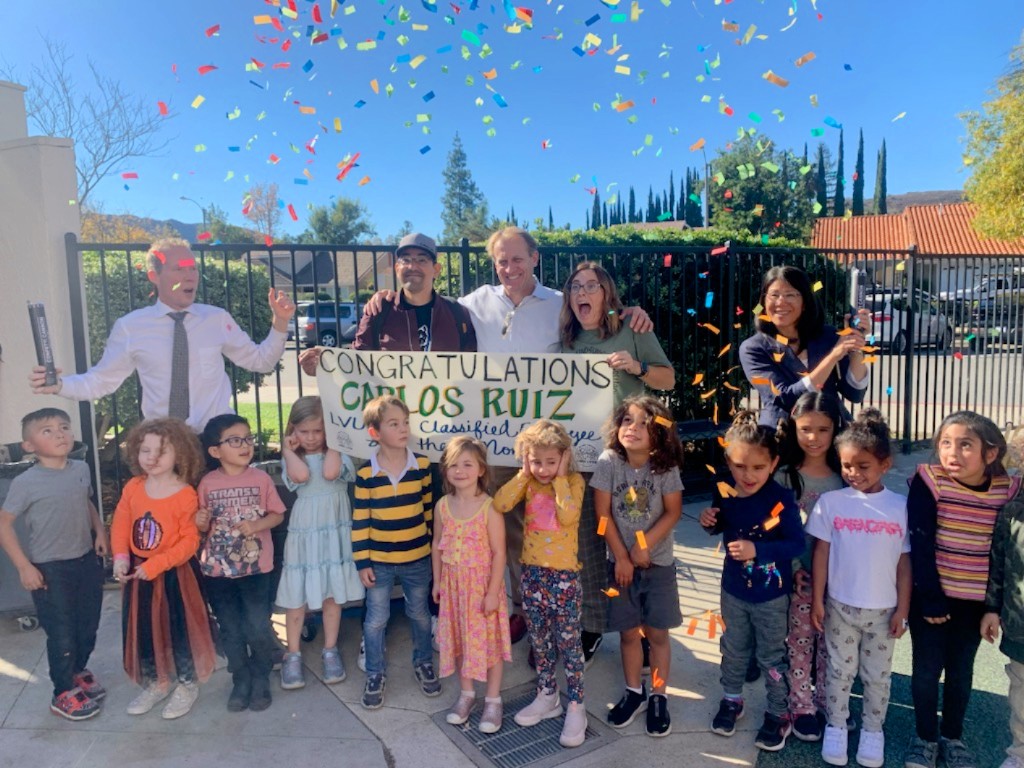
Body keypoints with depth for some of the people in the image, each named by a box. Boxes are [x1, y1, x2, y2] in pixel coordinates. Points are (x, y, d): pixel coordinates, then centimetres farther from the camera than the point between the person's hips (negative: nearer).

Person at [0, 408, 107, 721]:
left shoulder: (81, 469, -1)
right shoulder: (25, 483, -17)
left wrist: (99, 531, 2)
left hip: (87, 561, 5)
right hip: (50, 569, -5)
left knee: (88, 625, 17)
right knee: (61, 634, 5)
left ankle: (78, 671, 42)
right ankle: (64, 693, 24)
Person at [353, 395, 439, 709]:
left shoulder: (422, 465, -7)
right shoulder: (366, 473, -12)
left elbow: (429, 510, 4)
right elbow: (360, 521, -6)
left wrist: (434, 549, 8)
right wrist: (362, 562, -7)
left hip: (418, 559, 1)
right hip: (379, 561, -1)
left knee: (420, 615, 17)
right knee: (375, 619, 10)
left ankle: (423, 663, 39)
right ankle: (375, 674, 30)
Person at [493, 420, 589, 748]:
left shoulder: (574, 481, -10)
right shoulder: (528, 481, 1)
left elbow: (567, 516, -27)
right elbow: (500, 504, -14)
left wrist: (559, 477, -20)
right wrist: (525, 473, -13)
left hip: (564, 574, -4)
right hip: (532, 572, 5)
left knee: (568, 642, 3)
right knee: (539, 640, 16)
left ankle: (575, 708, 14)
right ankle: (547, 696, 32)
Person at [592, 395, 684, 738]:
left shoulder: (666, 467, -11)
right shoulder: (608, 462, -12)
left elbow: (673, 512, -8)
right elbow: (603, 513, -10)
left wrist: (645, 545, -17)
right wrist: (621, 557, -10)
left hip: (658, 562, -1)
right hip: (620, 561, 1)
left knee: (656, 632, 6)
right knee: (628, 632, 12)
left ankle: (658, 697, 22)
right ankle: (634, 692, 30)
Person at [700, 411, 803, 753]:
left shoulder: (781, 500, -24)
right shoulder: (724, 493, -11)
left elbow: (797, 543, -23)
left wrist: (757, 549, -33)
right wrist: (710, 522, -14)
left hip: (771, 595, -4)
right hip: (733, 589, 4)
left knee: (772, 657, 15)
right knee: (734, 650, 23)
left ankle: (778, 714, 35)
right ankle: (731, 699, 44)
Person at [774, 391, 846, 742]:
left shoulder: (844, 476, -1)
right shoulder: (785, 475, -9)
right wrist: (792, 567, -15)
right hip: (799, 573, -3)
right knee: (800, 641, 6)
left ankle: (826, 698, 33)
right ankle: (801, 706, 22)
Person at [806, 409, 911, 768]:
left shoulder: (901, 507, -7)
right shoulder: (831, 502, -8)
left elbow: (904, 562, -1)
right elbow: (820, 554, -4)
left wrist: (902, 610, -1)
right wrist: (817, 601, -4)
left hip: (883, 609, 1)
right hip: (840, 605, 0)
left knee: (878, 675, 16)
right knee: (840, 671, 14)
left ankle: (873, 731, 35)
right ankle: (836, 728, 31)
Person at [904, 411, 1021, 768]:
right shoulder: (929, 481, -16)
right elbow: (920, 546, -15)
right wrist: (932, 599, -16)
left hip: (976, 601, 3)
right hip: (929, 596, -2)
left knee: (961, 671, 17)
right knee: (927, 668, 8)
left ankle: (953, 736, 35)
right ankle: (925, 737, 27)